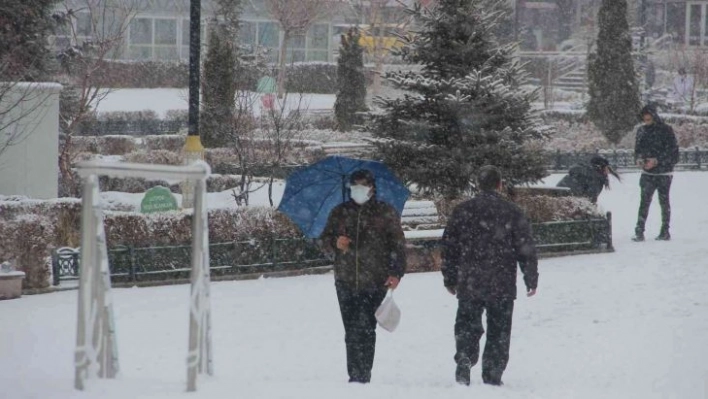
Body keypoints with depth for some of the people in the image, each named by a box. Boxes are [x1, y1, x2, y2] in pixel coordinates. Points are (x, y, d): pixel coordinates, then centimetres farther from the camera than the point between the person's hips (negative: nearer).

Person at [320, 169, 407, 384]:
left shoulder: (386, 213, 6)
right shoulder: (339, 212, 14)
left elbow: (398, 245, 5)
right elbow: (325, 240, 18)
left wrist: (396, 273, -6)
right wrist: (336, 243, -5)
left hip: (374, 282, -3)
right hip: (346, 281, 4)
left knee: (365, 328, -14)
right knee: (351, 330, 4)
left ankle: (362, 375, -15)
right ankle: (354, 375, 9)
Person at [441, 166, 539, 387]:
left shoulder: (462, 211, 2)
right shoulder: (513, 213, -3)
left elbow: (449, 247, 5)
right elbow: (526, 249, -2)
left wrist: (450, 279, 15)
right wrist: (531, 280, 8)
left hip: (468, 285, 1)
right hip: (502, 286, -1)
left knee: (467, 327, 10)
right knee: (498, 332, 7)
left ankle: (464, 362, -11)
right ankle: (492, 377, 5)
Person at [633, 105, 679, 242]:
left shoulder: (666, 130, -7)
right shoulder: (642, 131, 6)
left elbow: (672, 150, -10)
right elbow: (638, 149, 13)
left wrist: (657, 161, -19)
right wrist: (638, 159, -8)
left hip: (664, 173, -3)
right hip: (647, 173, 3)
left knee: (664, 202, 6)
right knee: (644, 201, -8)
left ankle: (665, 231, 15)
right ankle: (639, 232, -13)